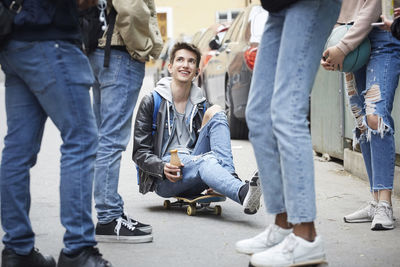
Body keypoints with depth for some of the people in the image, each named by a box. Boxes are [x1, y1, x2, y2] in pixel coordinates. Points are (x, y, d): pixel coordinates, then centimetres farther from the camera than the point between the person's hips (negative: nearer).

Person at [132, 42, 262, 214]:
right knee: (204, 161, -36)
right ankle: (244, 193, -68)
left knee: (215, 111, -12)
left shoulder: (201, 106, 18)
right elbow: (140, 152, 2)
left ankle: (231, 177, -34)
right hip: (163, 180, -4)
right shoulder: (151, 102, 6)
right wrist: (163, 168, -21)